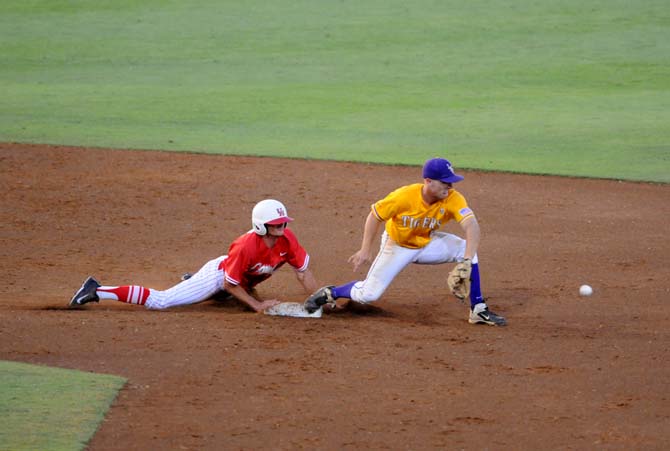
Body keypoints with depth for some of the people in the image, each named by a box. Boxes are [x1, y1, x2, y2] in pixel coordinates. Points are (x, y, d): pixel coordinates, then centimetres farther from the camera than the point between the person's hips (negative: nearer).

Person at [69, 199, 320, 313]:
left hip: (243, 279, 8)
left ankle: (193, 279, 52)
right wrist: (257, 305, -25)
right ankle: (97, 292, -11)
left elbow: (303, 271, -9)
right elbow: (230, 284, -27)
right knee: (160, 301, -13)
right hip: (219, 274, -8)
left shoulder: (286, 239, -19)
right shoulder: (247, 246, -37)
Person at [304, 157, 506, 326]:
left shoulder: (453, 199, -28)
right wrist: (365, 250, -16)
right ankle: (329, 294, 19)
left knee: (466, 249, -21)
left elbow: (472, 225, -41)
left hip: (427, 243, 3)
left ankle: (478, 310, -12)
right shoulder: (404, 197, -32)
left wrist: (467, 262, -53)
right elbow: (375, 215, -17)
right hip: (397, 246, -3)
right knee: (368, 294, -12)